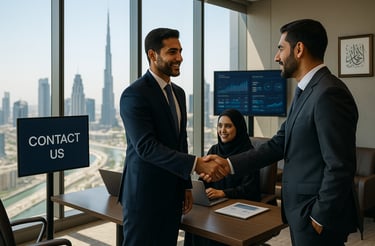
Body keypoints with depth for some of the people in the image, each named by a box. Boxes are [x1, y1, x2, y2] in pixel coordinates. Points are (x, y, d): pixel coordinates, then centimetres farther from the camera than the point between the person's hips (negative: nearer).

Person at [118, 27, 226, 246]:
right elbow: (146, 146, -24)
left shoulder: (178, 92, 11)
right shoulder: (134, 94, -15)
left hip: (172, 193, 7)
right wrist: (196, 164, -29)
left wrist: (186, 186, 15)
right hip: (145, 194, -7)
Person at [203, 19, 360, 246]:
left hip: (317, 214, -9)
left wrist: (320, 218, -15)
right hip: (302, 209, 9)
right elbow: (279, 144, 8)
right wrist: (229, 164, 0)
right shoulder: (307, 92, 9)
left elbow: (340, 166, -24)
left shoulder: (329, 93, -21)